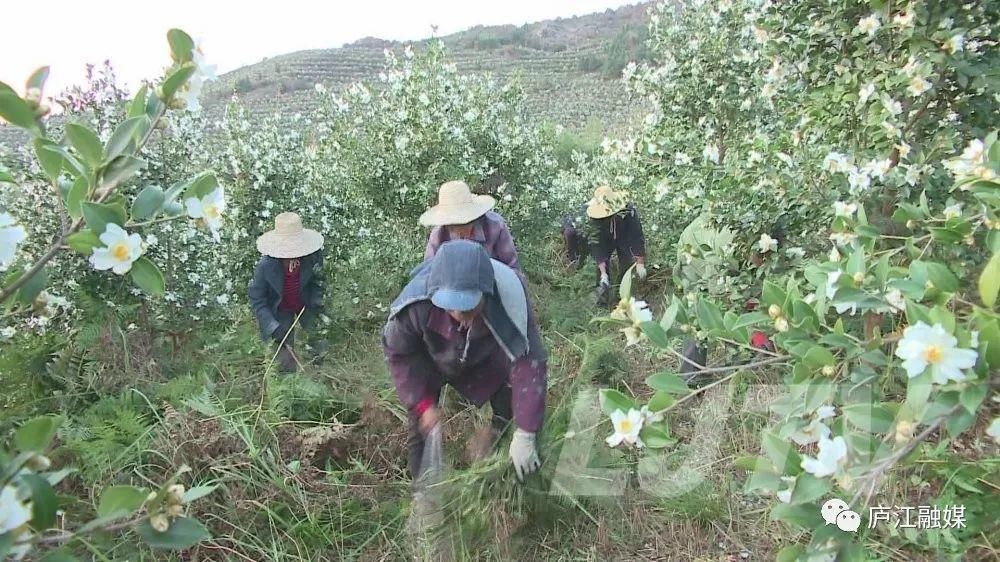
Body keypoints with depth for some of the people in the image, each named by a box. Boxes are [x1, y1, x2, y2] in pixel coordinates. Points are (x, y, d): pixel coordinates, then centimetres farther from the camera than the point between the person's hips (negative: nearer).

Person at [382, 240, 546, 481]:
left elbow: (528, 361, -38)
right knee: (422, 423, 1)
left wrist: (525, 434, -39)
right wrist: (423, 404, -21)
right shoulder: (417, 301, -40)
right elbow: (397, 352, -21)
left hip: (483, 360, 1)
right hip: (429, 361, 0)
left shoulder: (509, 301, -42)